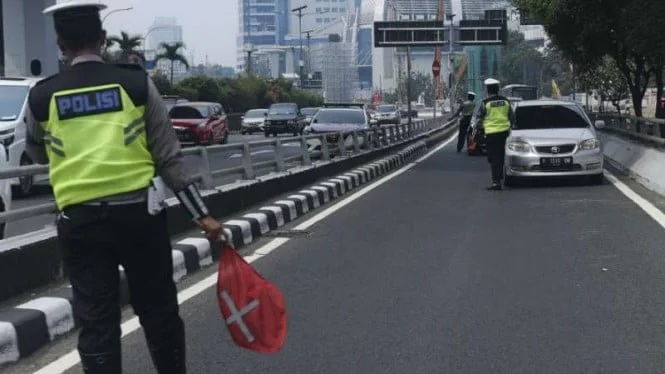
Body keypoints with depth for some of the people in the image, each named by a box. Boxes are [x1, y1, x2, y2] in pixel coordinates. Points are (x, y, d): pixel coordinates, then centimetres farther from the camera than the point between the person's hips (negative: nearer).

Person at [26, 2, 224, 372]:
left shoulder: (42, 96, 2)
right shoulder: (137, 82, -1)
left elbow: (38, 155, 21)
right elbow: (169, 156, -2)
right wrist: (202, 214, 2)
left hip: (80, 221, 0)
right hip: (138, 213, 0)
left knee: (96, 321, 6)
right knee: (159, 312, 14)